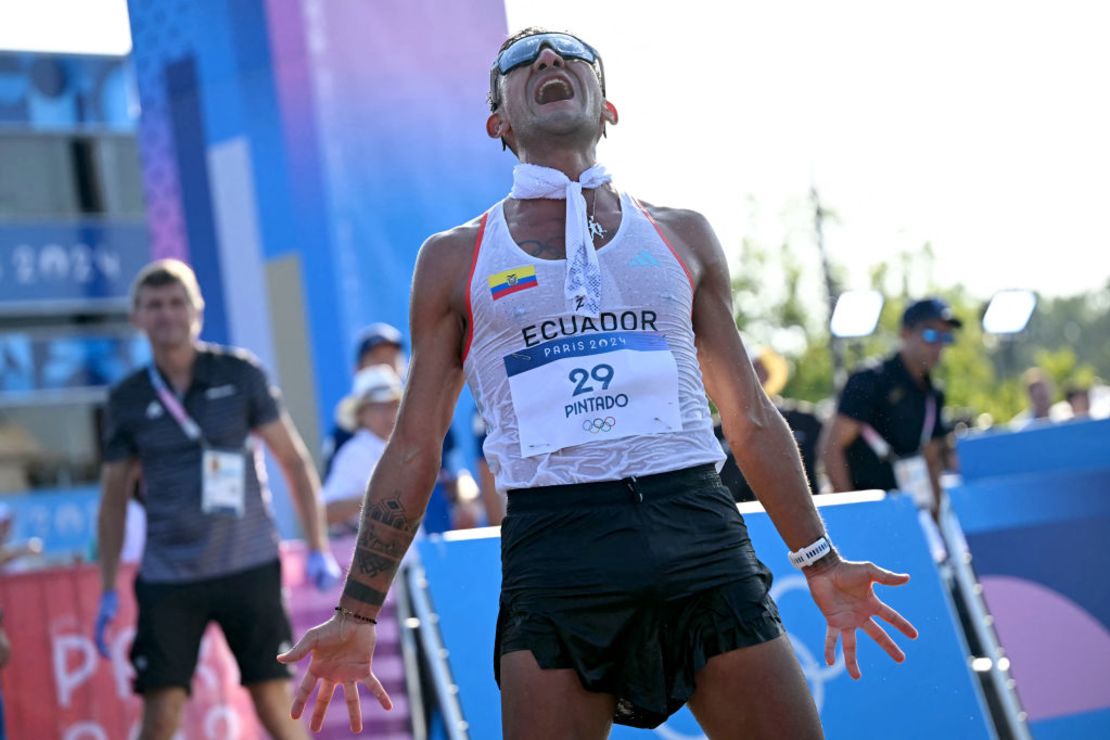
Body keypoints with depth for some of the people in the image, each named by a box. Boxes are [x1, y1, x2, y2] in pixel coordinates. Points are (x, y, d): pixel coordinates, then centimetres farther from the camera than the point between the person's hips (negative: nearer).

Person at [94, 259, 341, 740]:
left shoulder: (240, 374, 1)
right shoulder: (128, 399, 5)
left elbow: (293, 459, 5)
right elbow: (114, 496, 13)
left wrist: (318, 549, -1)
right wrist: (108, 591, 8)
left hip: (248, 568, -1)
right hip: (167, 578, 1)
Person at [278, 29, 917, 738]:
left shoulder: (680, 235, 16)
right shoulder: (455, 259, 12)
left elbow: (750, 416, 19)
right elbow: (414, 448, 12)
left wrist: (819, 559, 15)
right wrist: (357, 614, 8)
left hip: (699, 530, 2)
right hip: (553, 546, -1)